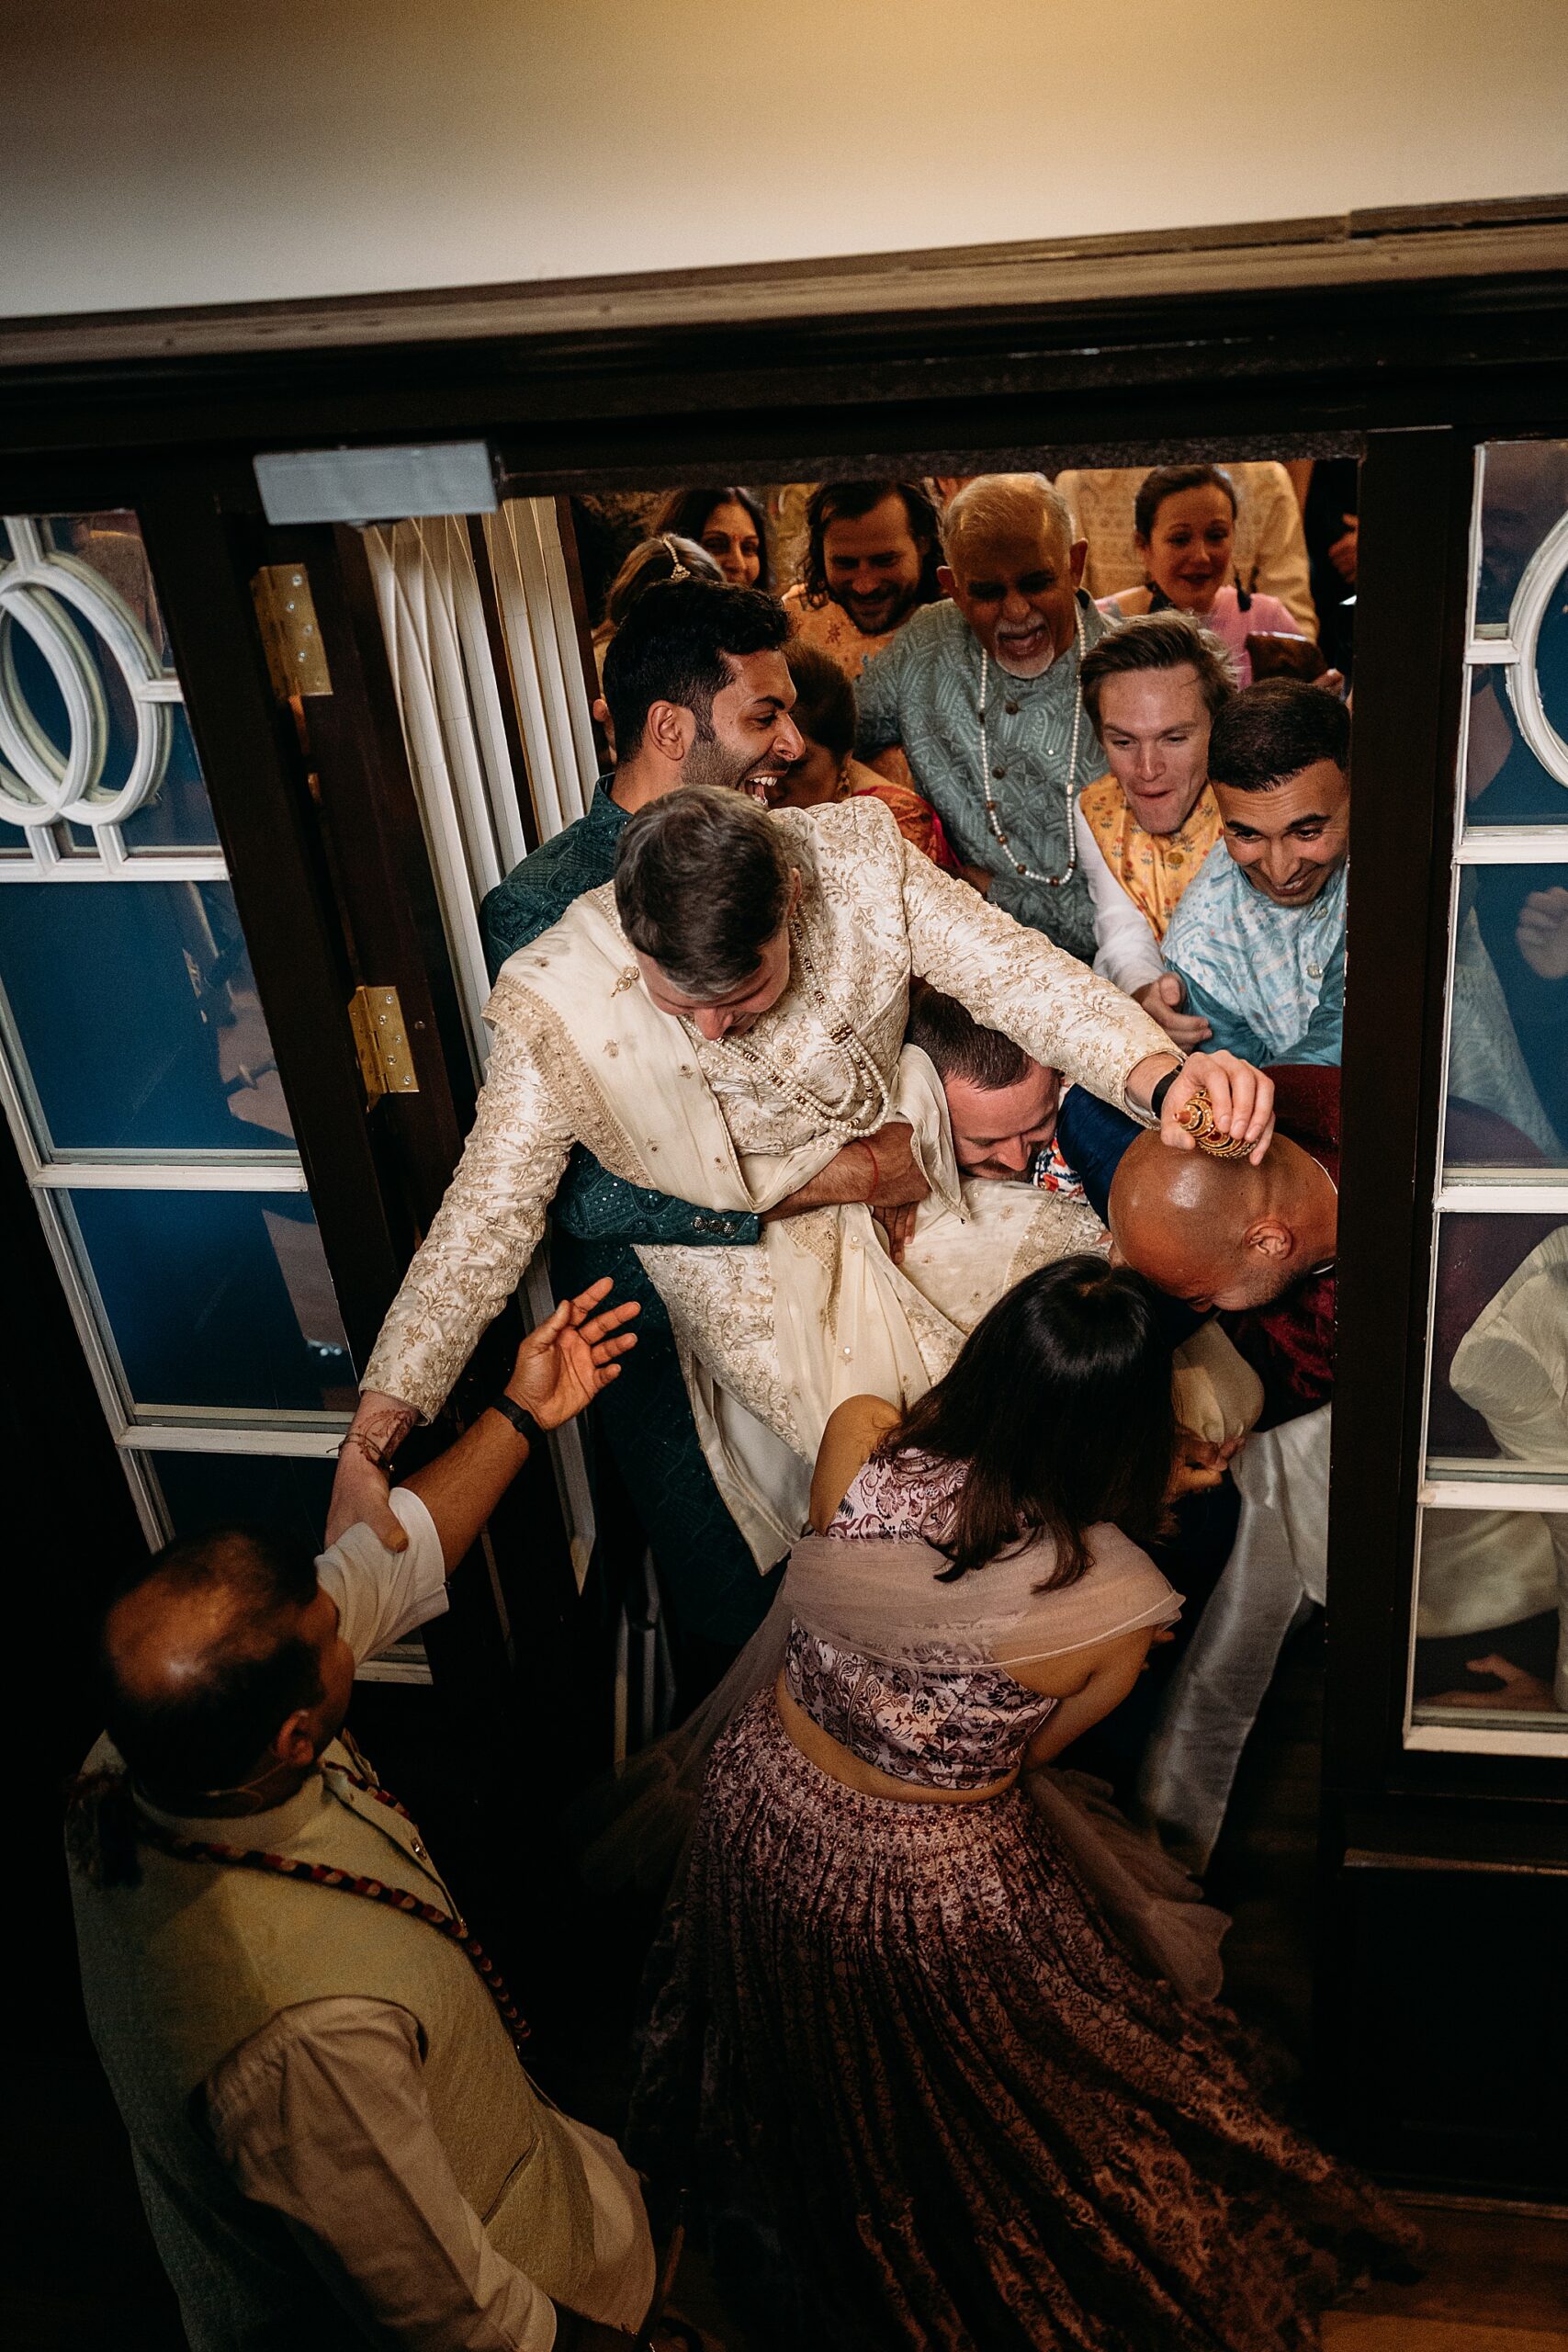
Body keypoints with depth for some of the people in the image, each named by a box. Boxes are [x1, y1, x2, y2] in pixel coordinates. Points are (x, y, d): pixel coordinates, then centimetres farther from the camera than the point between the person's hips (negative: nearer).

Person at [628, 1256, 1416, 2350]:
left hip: (766, 1810, 4)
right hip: (933, 1887, -3)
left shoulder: (857, 1439, -28)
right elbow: (1030, 1752, -12)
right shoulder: (1118, 1606, -32)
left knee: (785, 2063, 37)